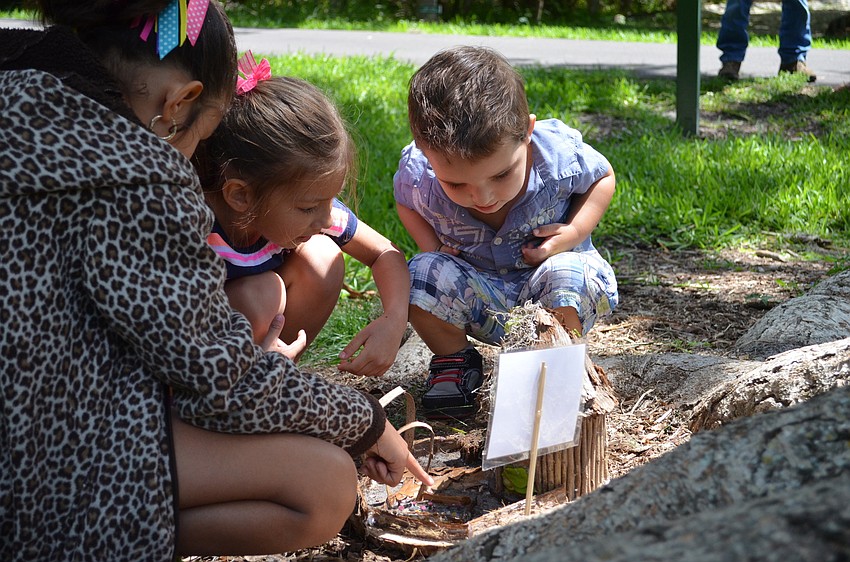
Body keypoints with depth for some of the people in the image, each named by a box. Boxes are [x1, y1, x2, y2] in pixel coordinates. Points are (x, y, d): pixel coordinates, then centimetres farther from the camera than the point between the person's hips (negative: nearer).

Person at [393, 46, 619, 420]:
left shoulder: (559, 153, -27)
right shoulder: (417, 175, -24)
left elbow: (603, 177, -2)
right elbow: (406, 204, 4)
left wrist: (575, 232, -18)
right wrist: (432, 247, -14)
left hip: (546, 276, -1)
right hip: (479, 297, 1)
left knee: (569, 275, -35)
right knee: (423, 273, -28)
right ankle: (454, 361, 1)